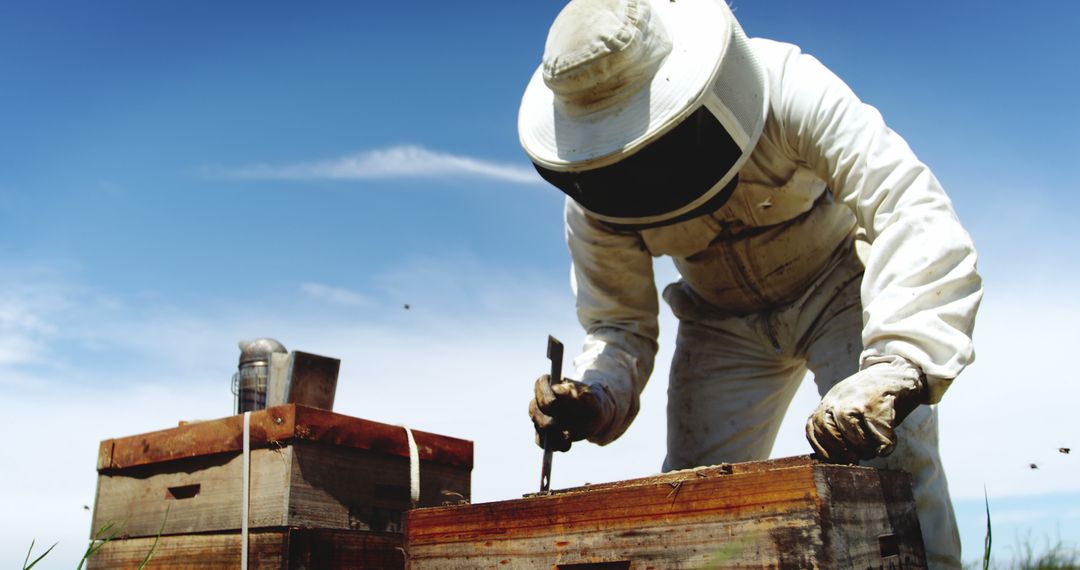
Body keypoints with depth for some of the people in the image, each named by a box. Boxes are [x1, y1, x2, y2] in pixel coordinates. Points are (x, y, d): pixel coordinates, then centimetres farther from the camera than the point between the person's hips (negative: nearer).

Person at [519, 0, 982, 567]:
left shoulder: (789, 89, -33)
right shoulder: (592, 200, -22)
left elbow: (914, 214, -42)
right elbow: (618, 325, -12)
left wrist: (895, 371, -56)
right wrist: (597, 401, -34)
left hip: (840, 285, -2)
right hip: (726, 323, 3)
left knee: (890, 458, -22)